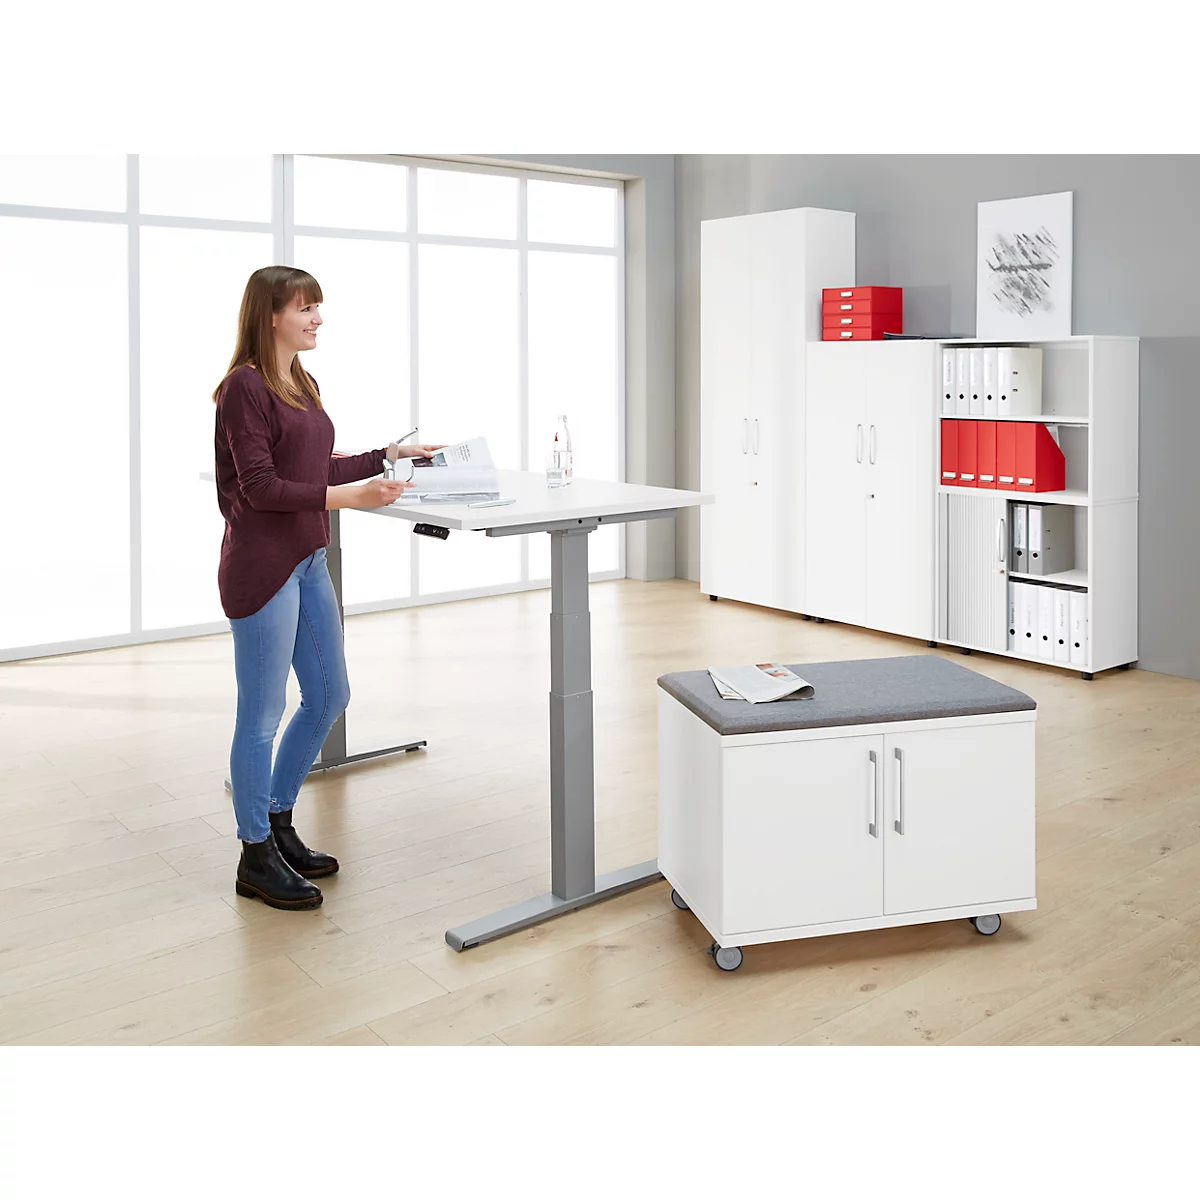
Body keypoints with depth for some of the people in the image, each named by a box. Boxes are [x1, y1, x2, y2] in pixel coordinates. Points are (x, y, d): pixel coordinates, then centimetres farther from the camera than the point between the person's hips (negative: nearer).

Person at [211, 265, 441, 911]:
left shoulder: (303, 384, 14)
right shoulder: (245, 385, -12)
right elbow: (260, 487, -18)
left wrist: (388, 454, 14)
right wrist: (350, 497, -25)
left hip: (308, 560, 9)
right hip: (261, 564, -9)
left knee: (328, 697, 15)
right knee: (262, 715, 1)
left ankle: (277, 822, 32)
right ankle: (256, 857, 16)